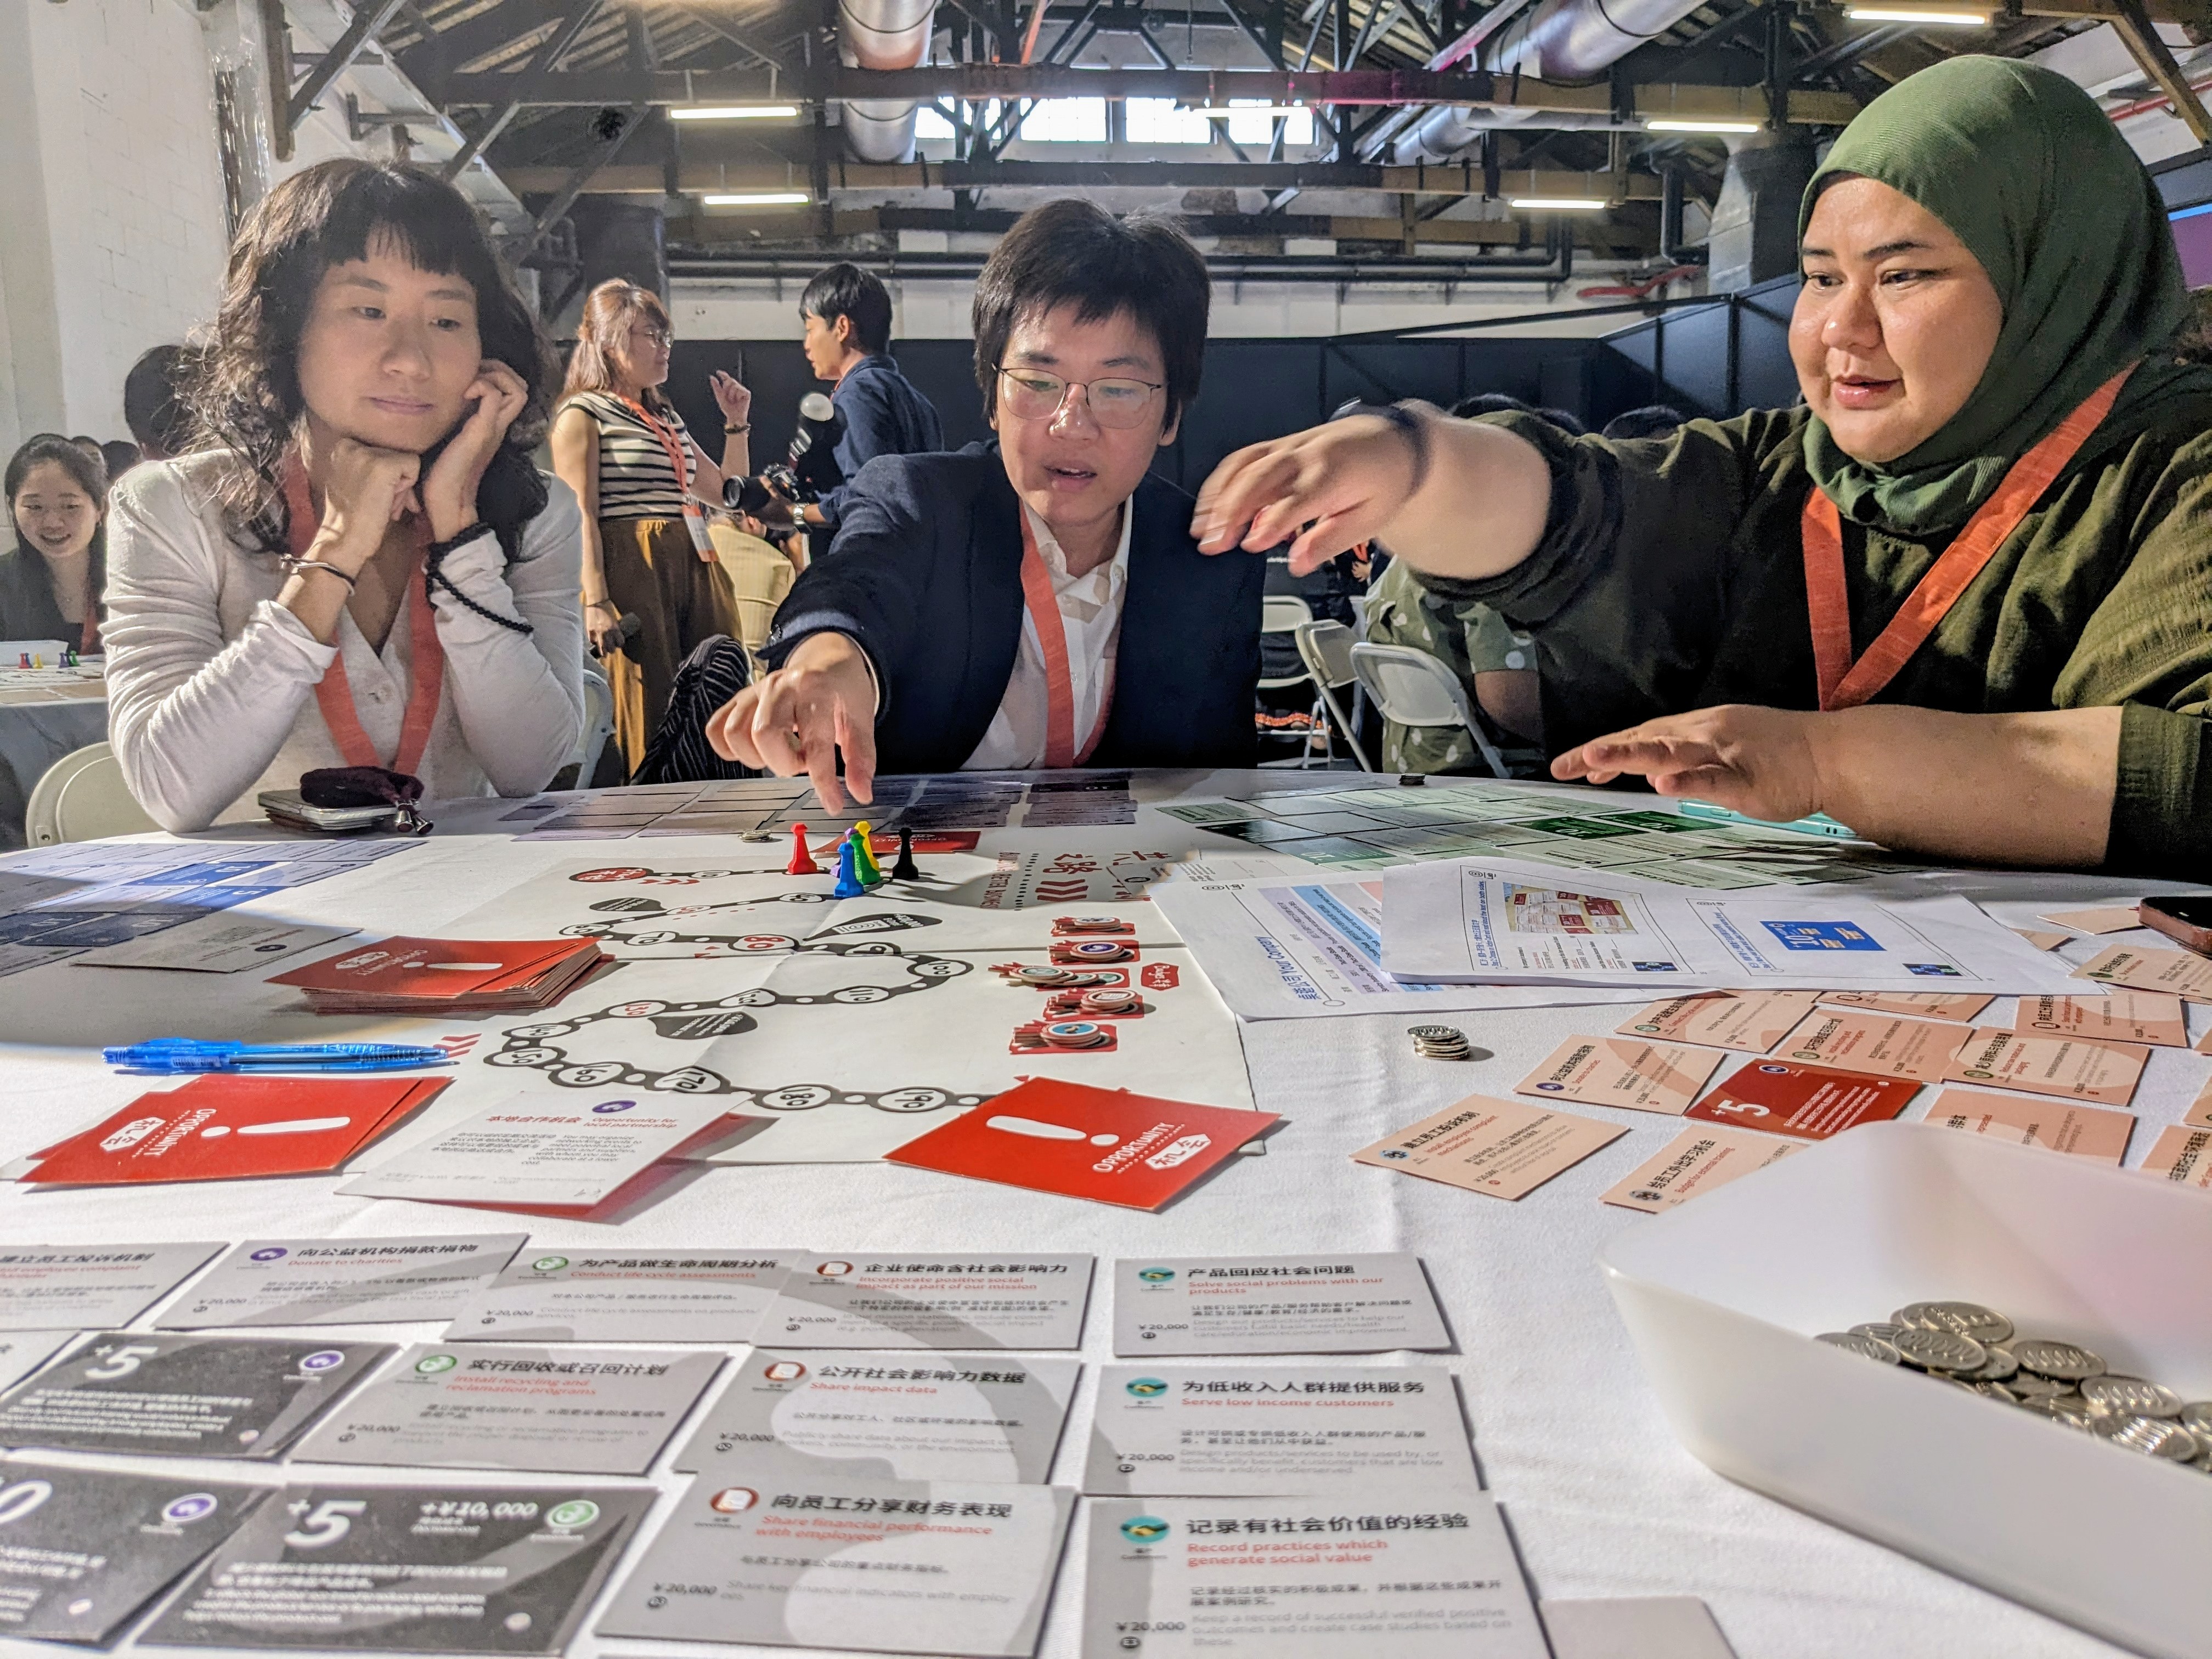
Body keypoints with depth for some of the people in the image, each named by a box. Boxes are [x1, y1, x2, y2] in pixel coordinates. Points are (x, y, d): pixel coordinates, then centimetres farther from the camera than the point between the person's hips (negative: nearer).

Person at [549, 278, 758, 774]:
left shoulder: (668, 418, 22)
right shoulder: (583, 413, 0)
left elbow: (727, 492, 29)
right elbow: (580, 516, -10)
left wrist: (736, 422, 19)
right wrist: (595, 601, -20)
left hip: (693, 572, 7)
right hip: (631, 571, -7)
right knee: (647, 714, -9)